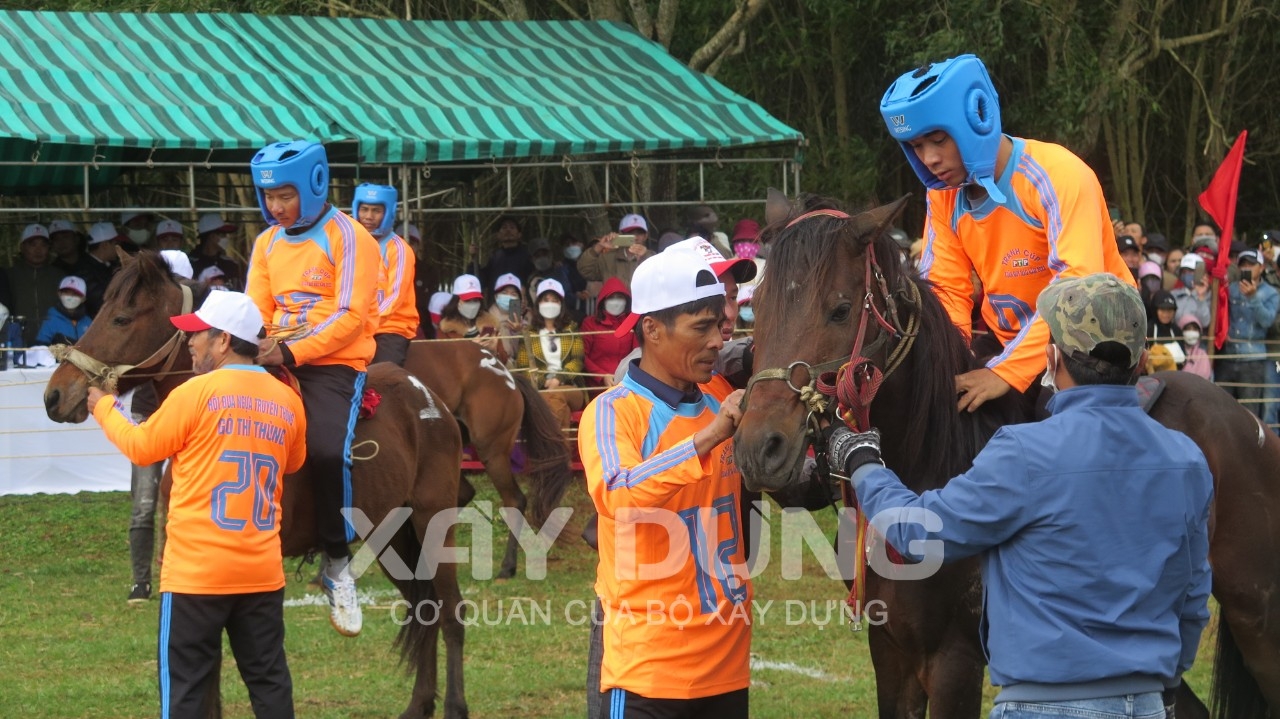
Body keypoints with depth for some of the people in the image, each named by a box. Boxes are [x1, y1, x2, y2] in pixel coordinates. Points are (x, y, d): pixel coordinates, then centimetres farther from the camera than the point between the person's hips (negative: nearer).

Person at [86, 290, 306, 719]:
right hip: (263, 570, 5)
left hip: (196, 570, -5)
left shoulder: (197, 393, -10)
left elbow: (141, 448, 1)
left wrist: (104, 407, 18)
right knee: (269, 681, 9)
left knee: (184, 684, 1)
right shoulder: (287, 402, 4)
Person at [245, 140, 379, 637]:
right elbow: (256, 310, 13)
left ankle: (337, 563, -13)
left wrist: (293, 353, -22)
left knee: (326, 449, -29)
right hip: (279, 362, 6)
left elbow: (350, 316, -13)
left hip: (336, 364, -6)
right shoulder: (268, 243, 15)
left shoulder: (347, 237, -5)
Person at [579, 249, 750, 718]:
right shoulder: (612, 412, -9)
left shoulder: (721, 398, 8)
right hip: (648, 663, -5)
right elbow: (615, 497, -27)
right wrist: (708, 436, -33)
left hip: (728, 659, 6)